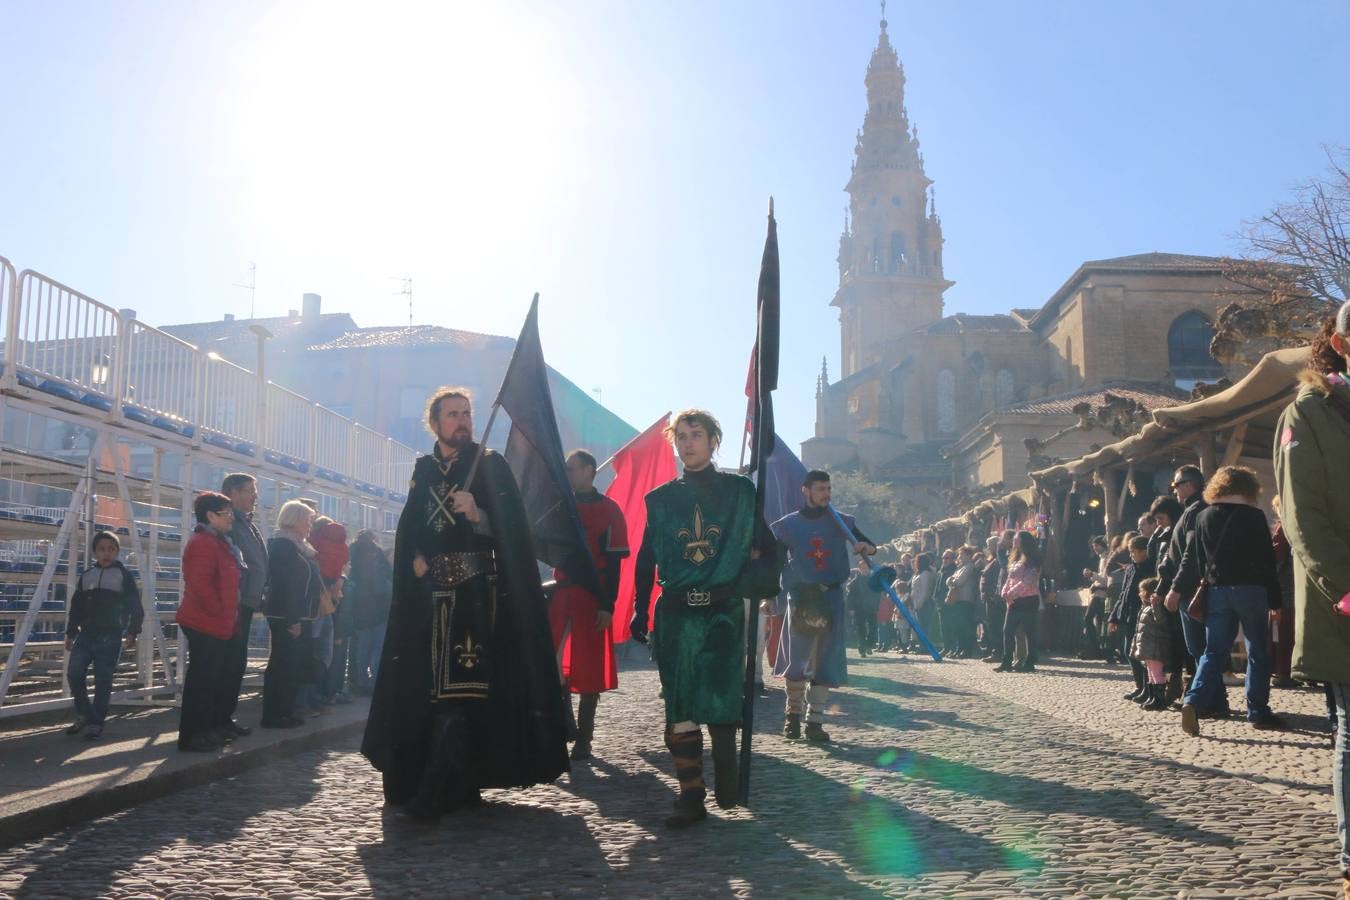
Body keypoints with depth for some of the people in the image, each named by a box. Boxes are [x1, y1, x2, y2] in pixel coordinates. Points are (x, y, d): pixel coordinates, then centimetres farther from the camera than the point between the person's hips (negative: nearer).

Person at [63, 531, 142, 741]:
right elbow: (76, 607, 17)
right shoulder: (86, 576, 14)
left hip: (111, 636, -4)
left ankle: (96, 723, 7)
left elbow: (135, 606, -1)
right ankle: (84, 714, 17)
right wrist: (71, 633, 13)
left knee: (103, 680, -2)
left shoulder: (124, 575, 1)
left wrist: (132, 632, -8)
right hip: (86, 634, 4)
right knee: (74, 673, -4)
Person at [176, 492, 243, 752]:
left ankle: (209, 730, 24)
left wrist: (228, 617, 18)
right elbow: (200, 584, -26)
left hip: (216, 624, 10)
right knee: (202, 679, -5)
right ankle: (192, 736, 1)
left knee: (214, 678, 15)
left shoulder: (219, 542, 17)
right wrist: (219, 612, -17)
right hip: (206, 623, -10)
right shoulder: (203, 543, -16)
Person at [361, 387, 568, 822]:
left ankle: (437, 793, -8)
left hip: (478, 593, -5)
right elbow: (408, 528, 19)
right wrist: (416, 558, 1)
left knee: (460, 687, -11)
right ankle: (458, 786, 17)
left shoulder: (491, 465, 1)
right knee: (428, 684, 4)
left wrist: (477, 515, -23)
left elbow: (512, 529, -7)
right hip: (431, 594, 5)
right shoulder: (424, 469, 15)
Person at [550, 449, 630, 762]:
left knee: (589, 669, 2)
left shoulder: (609, 510, -4)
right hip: (561, 593, 5)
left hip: (592, 597, -5)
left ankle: (583, 738, 10)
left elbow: (614, 561, -8)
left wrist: (608, 605, -13)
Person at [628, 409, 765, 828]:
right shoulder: (661, 498, 10)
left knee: (721, 700, -7)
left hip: (724, 613, -2)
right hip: (675, 616, 2)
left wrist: (763, 587, -4)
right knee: (679, 707, 0)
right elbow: (646, 559, 12)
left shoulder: (740, 491, 5)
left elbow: (761, 546, 8)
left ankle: (726, 788, 16)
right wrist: (640, 611, 7)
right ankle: (691, 797, 9)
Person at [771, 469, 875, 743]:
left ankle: (815, 721, 7)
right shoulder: (788, 525, 4)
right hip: (800, 597, -2)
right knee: (796, 658, -1)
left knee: (826, 659, 0)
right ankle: (793, 714, 18)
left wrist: (867, 547, -14)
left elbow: (868, 544, 11)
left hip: (832, 597, 2)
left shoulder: (840, 522, 9)